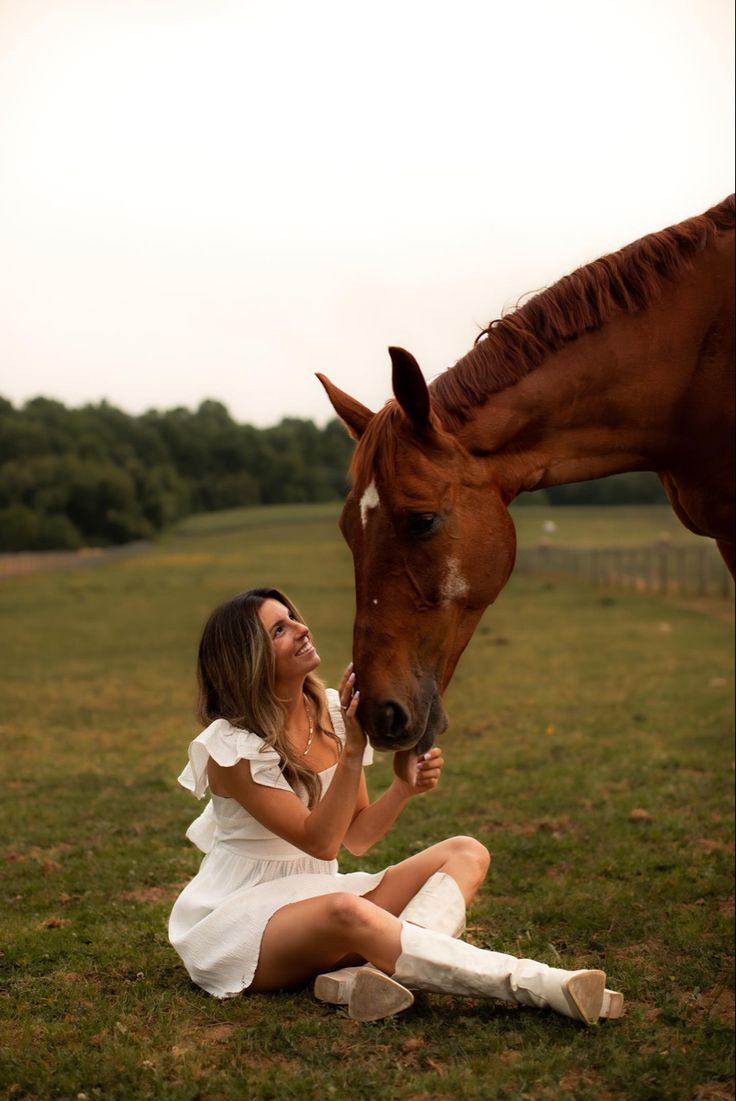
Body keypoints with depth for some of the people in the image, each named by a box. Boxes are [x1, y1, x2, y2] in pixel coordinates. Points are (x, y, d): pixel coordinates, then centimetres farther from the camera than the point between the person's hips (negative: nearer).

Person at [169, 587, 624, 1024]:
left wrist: (404, 788, -14)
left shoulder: (330, 711, 1)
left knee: (466, 854, -8)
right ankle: (542, 984, -42)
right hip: (237, 921, -7)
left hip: (311, 893, 8)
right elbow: (320, 842, -22)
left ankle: (370, 972, -36)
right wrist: (353, 749, -29)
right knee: (344, 911, -40)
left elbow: (356, 838, 5)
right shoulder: (232, 747, -17)